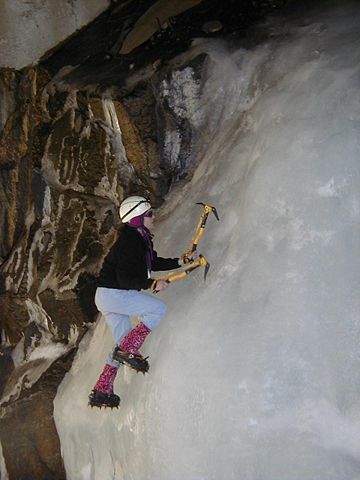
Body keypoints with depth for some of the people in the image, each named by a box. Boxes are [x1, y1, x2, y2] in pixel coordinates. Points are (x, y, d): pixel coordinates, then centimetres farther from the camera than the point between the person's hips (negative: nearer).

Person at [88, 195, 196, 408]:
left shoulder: (142, 239, 9)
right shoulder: (129, 242, -21)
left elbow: (155, 263, 19)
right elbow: (124, 278, -25)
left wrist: (182, 261, 11)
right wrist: (151, 284, -26)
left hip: (110, 296, 10)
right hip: (113, 294, -10)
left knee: (123, 341, 14)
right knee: (159, 308, -12)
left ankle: (101, 391, 19)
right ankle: (127, 350, -9)